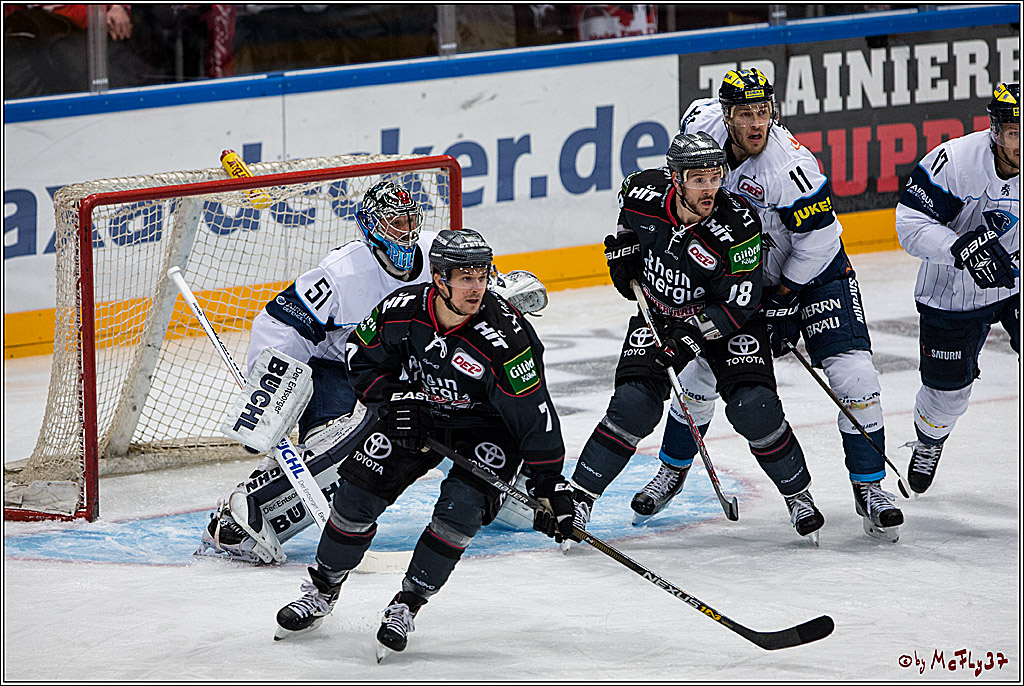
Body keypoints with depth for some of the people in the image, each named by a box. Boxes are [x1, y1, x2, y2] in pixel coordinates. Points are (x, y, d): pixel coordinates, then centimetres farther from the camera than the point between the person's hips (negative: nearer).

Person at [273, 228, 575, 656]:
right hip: (418, 414, 3)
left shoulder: (504, 339, -33)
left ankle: (407, 606, -5)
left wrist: (550, 486, -28)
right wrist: (393, 398, -17)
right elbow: (362, 356, -1)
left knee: (461, 509, -23)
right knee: (358, 492, -4)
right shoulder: (402, 310, -22)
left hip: (486, 430, -3)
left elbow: (534, 414, -28)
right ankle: (321, 593, 17)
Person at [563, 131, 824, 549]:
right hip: (657, 311, 2)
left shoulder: (739, 227, -28)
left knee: (754, 408, -18)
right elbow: (626, 198, 11)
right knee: (633, 406, -16)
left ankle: (797, 494, 5)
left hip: (721, 320, -2)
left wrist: (693, 336, -29)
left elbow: (738, 305, -22)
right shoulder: (645, 193, -18)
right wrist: (623, 244, 1)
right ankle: (579, 497, -4)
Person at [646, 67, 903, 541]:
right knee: (702, 369, 3)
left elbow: (817, 239, -25)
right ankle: (672, 471, 25)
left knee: (853, 373, -17)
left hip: (816, 271, -4)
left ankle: (869, 488, -6)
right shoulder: (703, 123, -18)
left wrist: (784, 300, -19)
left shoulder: (790, 164, -33)